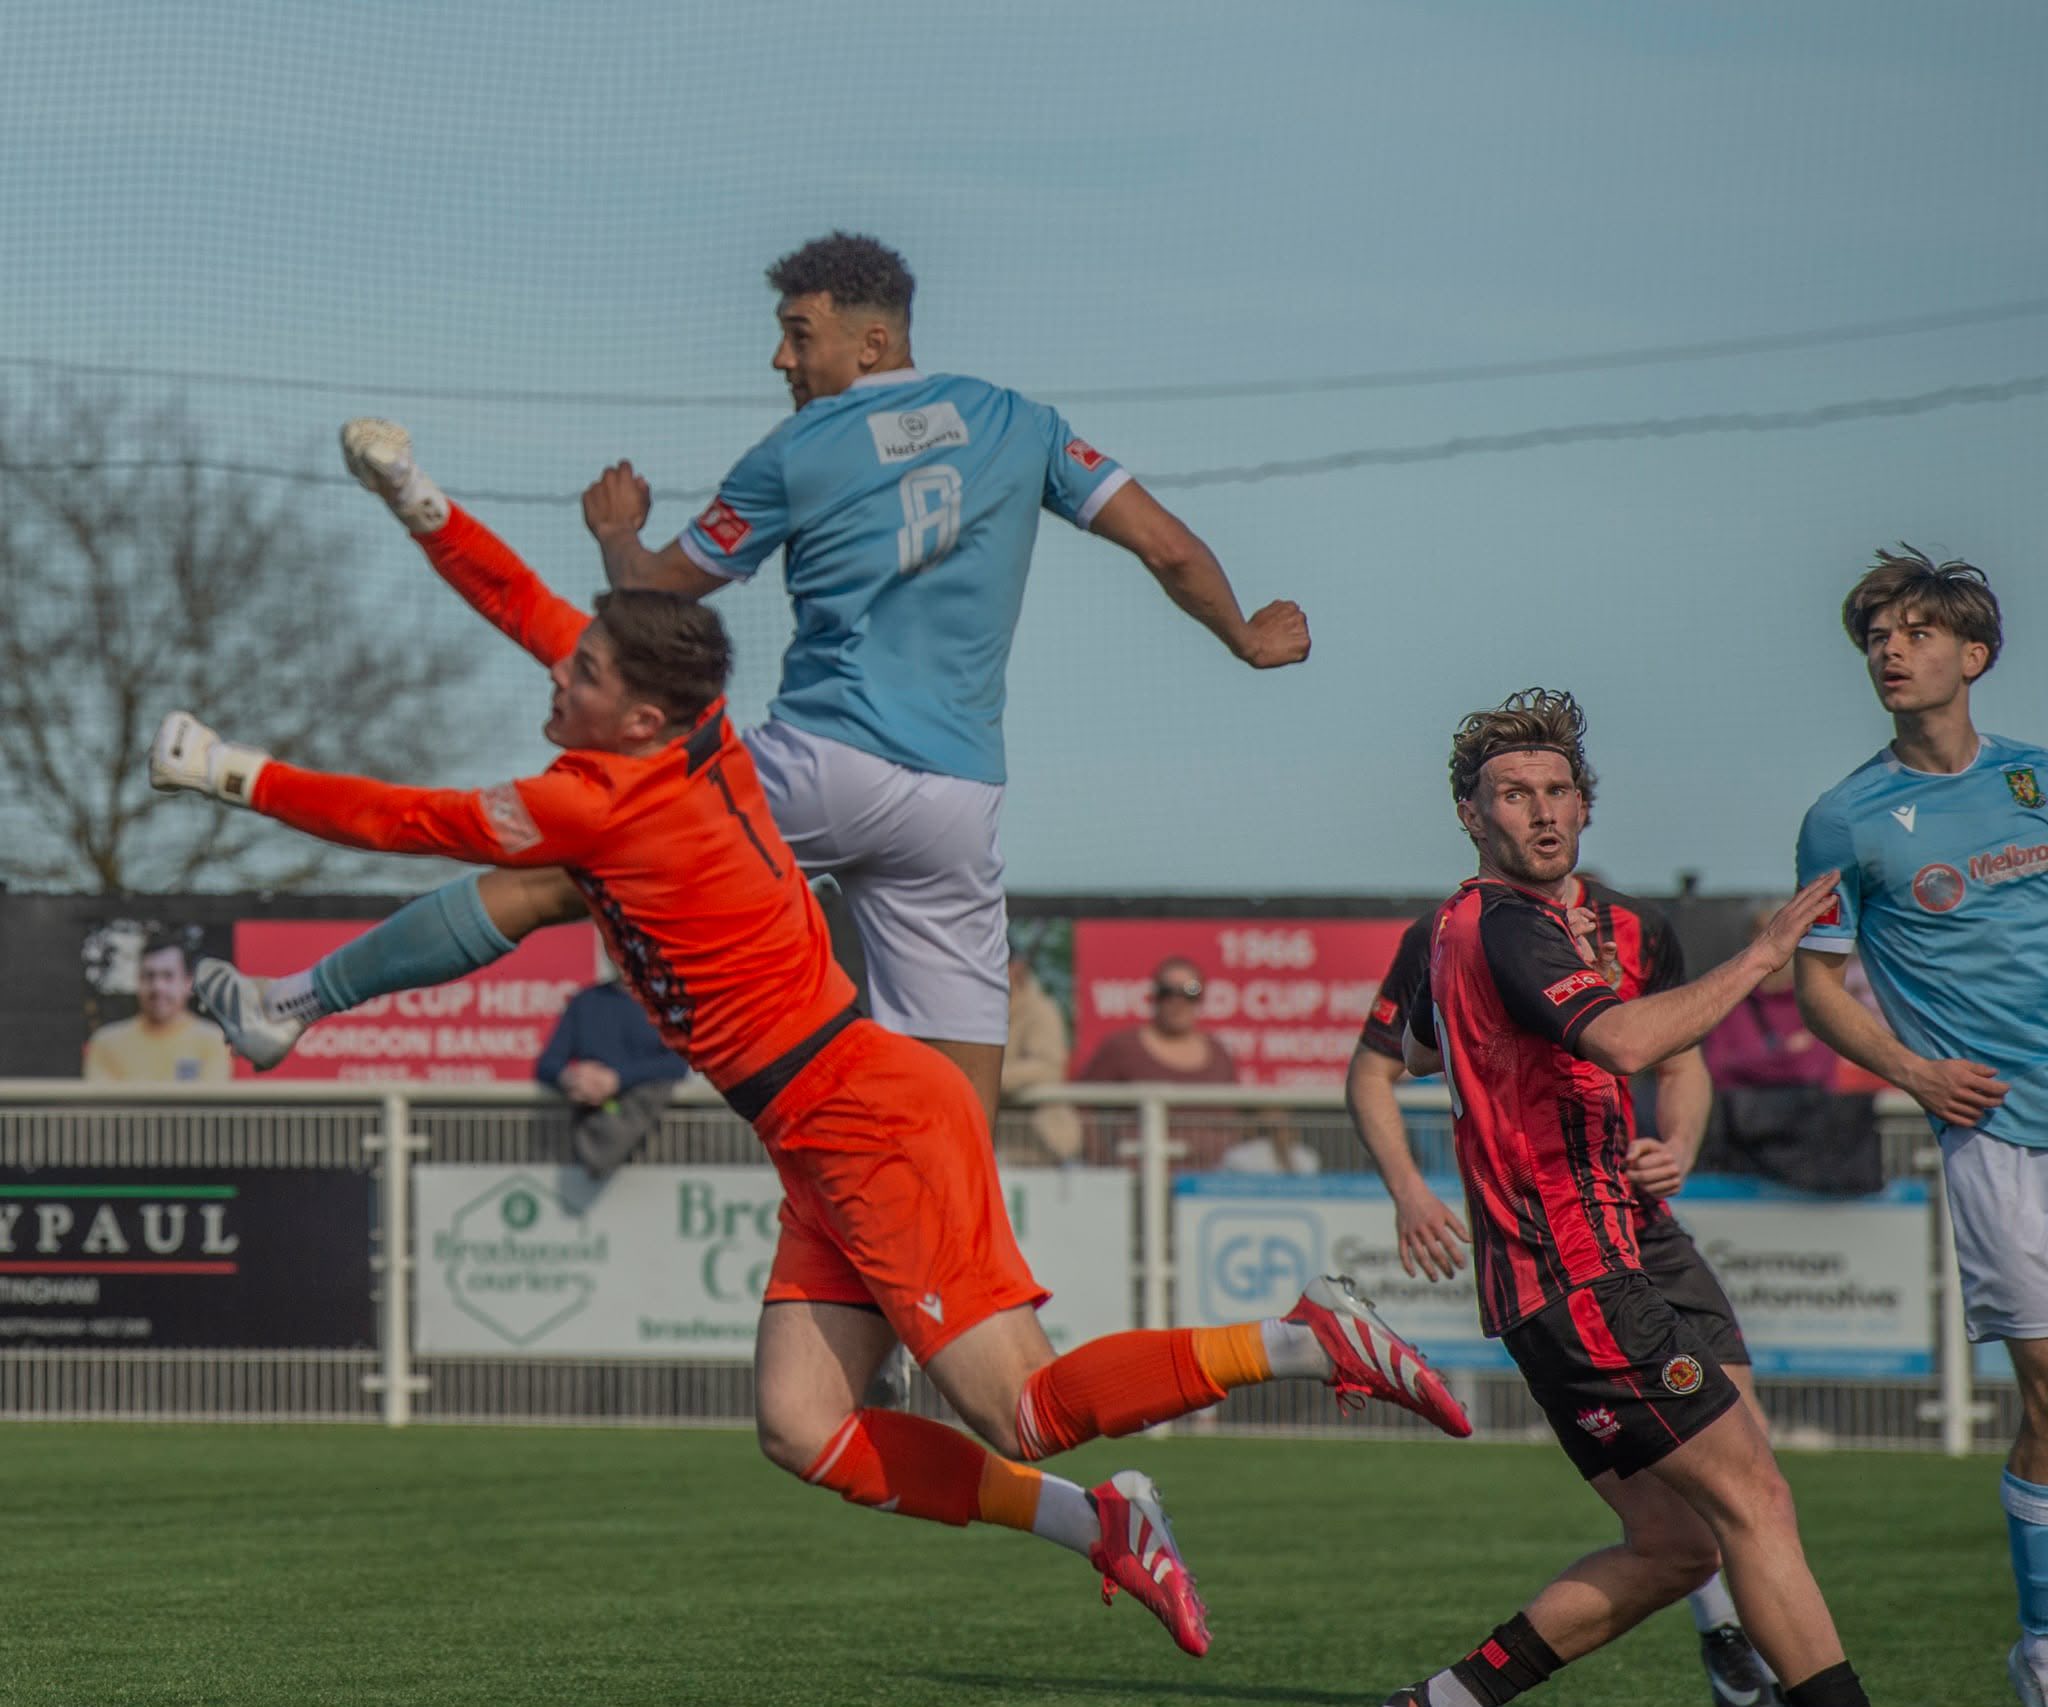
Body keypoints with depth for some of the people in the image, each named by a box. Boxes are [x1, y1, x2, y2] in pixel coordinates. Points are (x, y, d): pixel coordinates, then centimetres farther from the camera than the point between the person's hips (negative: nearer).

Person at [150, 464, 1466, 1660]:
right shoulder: (693, 729, 5)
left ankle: (1305, 1342, -7)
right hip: (832, 1142, 9)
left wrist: (239, 776, 0)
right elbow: (524, 604, 19)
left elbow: (411, 823, -9)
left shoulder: (611, 802, -18)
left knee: (1025, 1414, -11)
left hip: (874, 1118, -9)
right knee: (803, 1431, 2)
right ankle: (1099, 1528, 7)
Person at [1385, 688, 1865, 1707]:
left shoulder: (1462, 925, 17)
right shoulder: (1510, 926, -13)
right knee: (1754, 1501, -11)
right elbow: (1624, 1042, -32)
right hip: (1580, 1276, -10)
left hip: (1539, 1282, 10)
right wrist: (1762, 955, -25)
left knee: (1673, 1545, 10)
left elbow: (1416, 1051, 40)